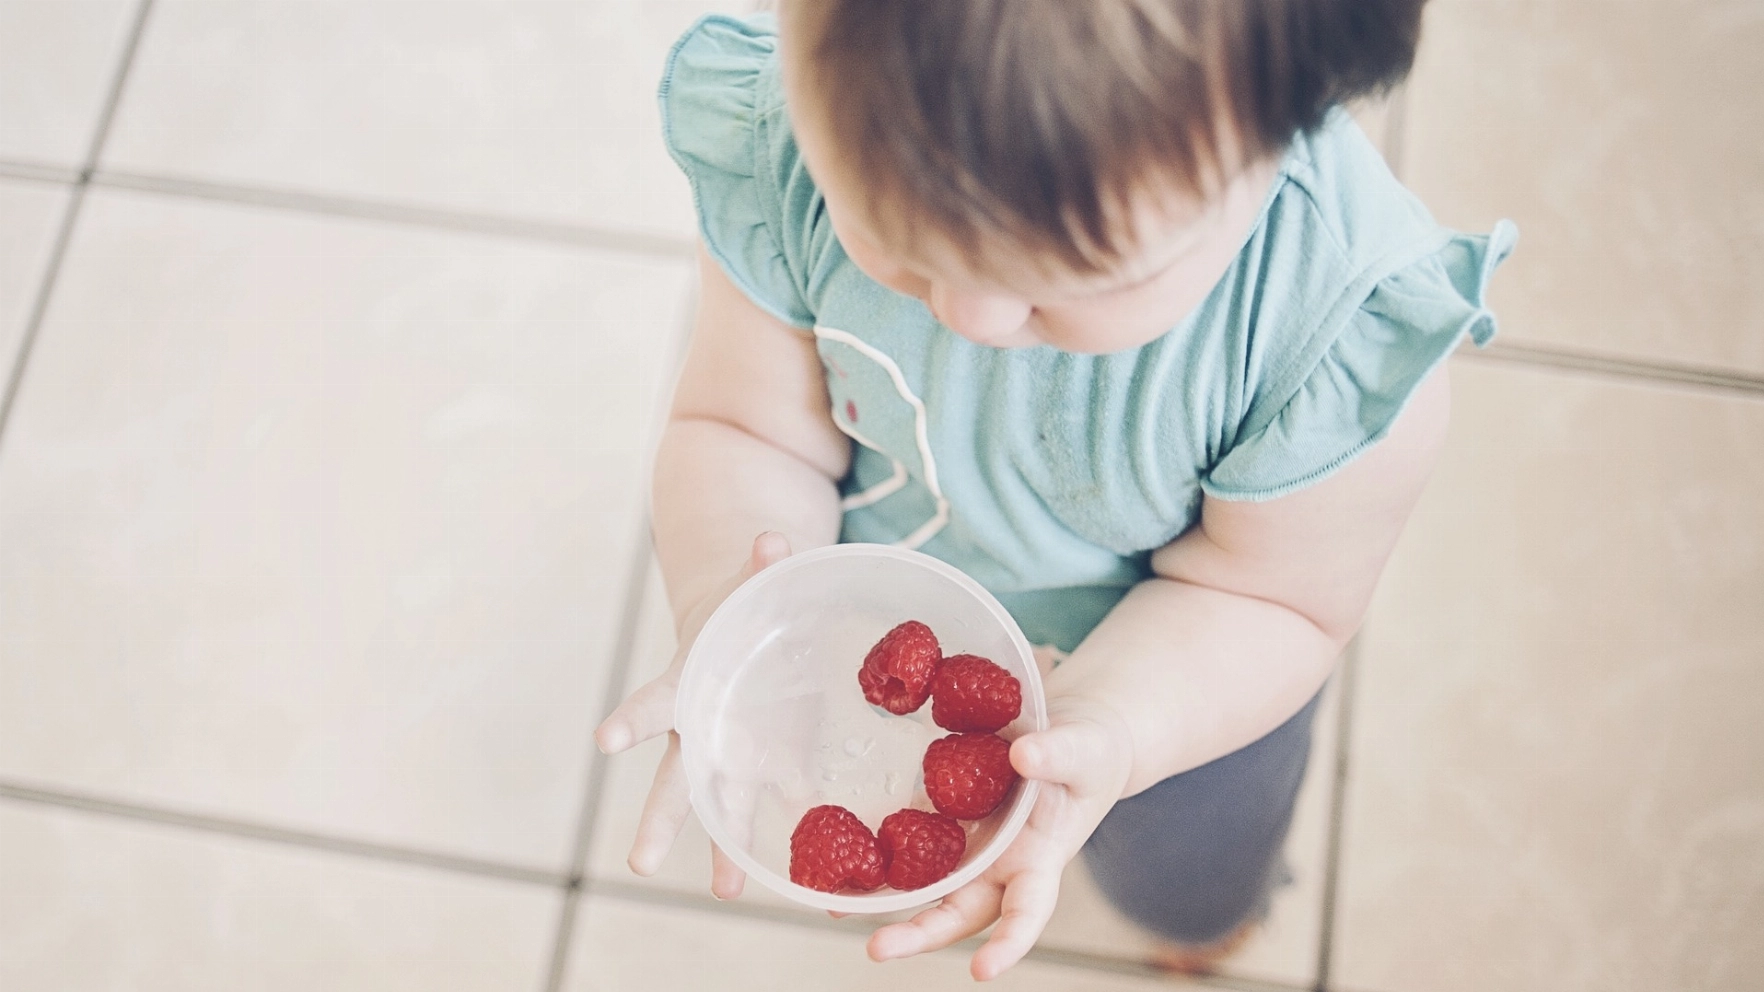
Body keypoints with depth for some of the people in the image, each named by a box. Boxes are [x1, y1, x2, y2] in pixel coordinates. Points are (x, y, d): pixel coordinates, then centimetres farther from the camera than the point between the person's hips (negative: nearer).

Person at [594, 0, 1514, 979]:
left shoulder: (1347, 324, -41)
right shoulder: (781, 149, -34)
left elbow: (1272, 594, -24)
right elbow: (747, 427, -21)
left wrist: (1097, 728, -42)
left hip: (1177, 674, 0)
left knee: (1190, 894, 31)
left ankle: (1210, 914, 70)